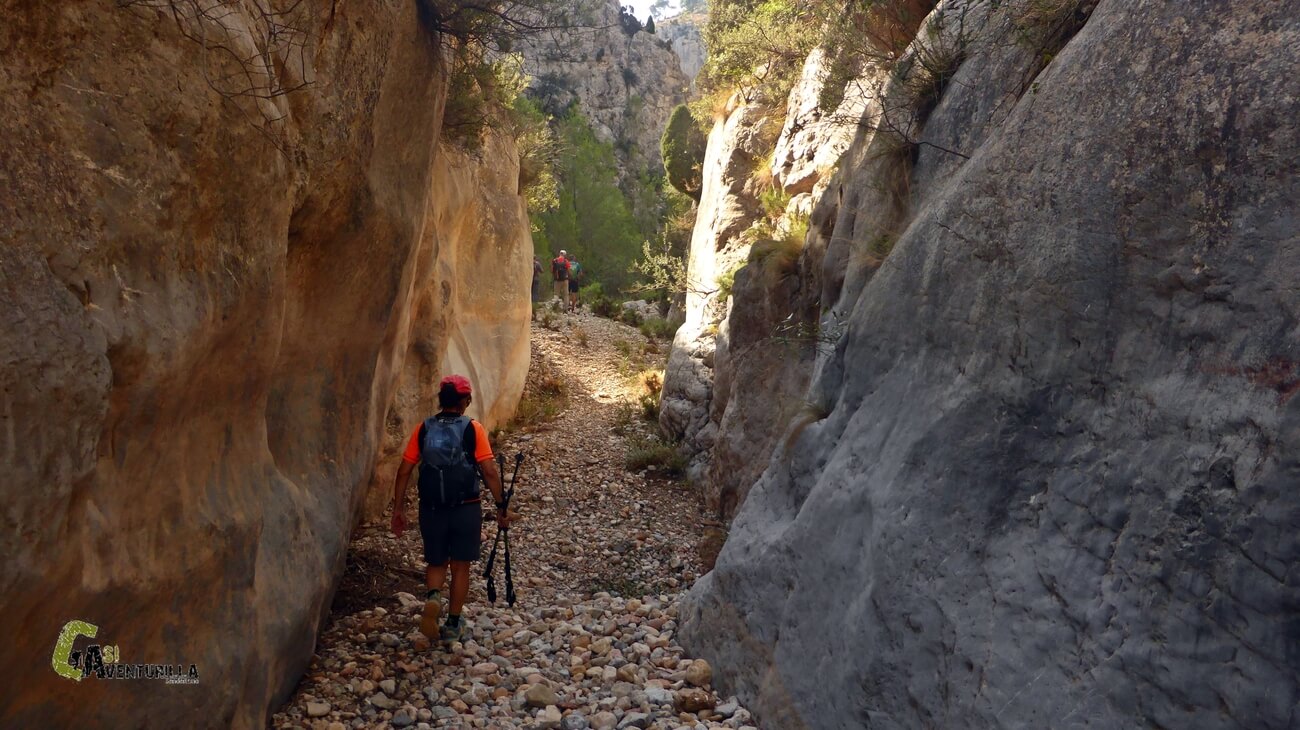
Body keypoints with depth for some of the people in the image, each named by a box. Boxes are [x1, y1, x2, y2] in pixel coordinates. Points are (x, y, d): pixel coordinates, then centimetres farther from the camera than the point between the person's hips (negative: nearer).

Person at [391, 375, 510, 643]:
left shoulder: (423, 429, 1)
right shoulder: (472, 429, -7)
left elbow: (404, 472, 1)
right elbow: (489, 472, -11)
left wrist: (399, 509, 10)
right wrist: (501, 506, -1)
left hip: (431, 509, 2)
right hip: (466, 509, -2)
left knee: (436, 563, 18)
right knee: (460, 566, 12)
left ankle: (432, 597, -10)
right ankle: (453, 624, 18)